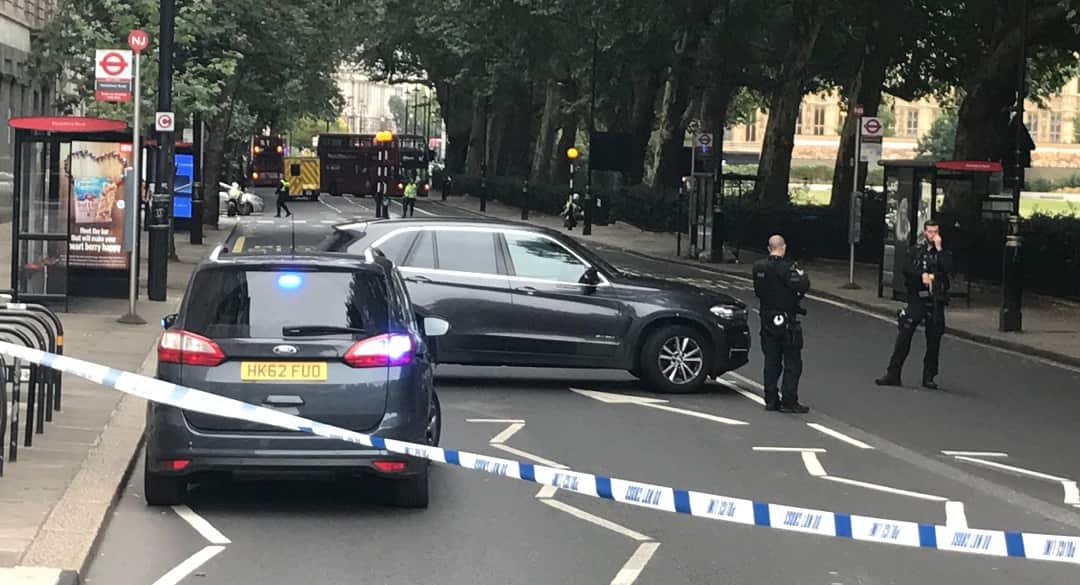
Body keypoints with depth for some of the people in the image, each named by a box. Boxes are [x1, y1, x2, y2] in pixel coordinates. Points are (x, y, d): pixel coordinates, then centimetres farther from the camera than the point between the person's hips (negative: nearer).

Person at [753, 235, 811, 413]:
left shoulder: (758, 268, 3)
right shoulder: (786, 267, -18)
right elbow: (802, 285, -23)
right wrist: (801, 273, -4)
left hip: (767, 320, 6)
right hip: (786, 320, -6)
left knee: (771, 361, 13)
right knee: (792, 363, 1)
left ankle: (771, 400, 14)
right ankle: (789, 402, -2)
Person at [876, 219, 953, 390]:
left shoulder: (944, 253, 7)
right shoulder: (917, 251, 11)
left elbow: (948, 269, -13)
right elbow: (907, 270, -1)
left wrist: (939, 248, -11)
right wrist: (922, 275, -14)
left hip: (936, 301, 0)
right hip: (916, 299, 0)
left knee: (933, 340, 2)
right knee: (904, 336, -4)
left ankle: (928, 377, 11)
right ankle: (893, 374, -1)